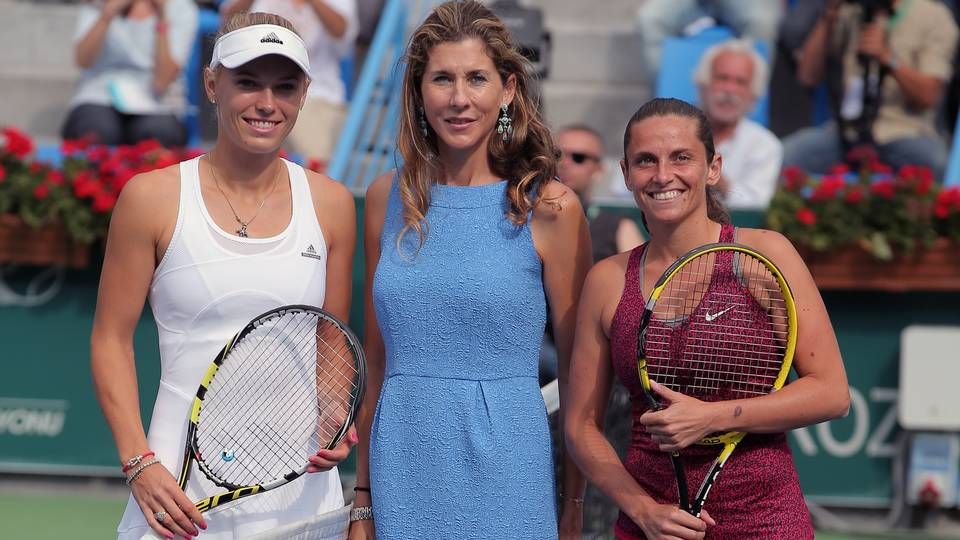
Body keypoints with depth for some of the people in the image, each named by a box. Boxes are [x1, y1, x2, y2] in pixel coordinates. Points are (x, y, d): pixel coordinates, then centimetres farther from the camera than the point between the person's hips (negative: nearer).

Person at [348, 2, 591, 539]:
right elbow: (376, 359, 11)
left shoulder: (549, 207, -5)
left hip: (505, 476, -3)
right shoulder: (387, 198, 5)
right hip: (403, 469, 3)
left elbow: (579, 371, -2)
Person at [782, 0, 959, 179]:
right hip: (846, 132, 2)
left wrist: (887, 57, -19)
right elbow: (808, 76, 5)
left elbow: (927, 95, -4)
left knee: (936, 163, -36)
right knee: (784, 155, -27)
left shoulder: (933, 16, 4)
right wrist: (828, 16, -4)